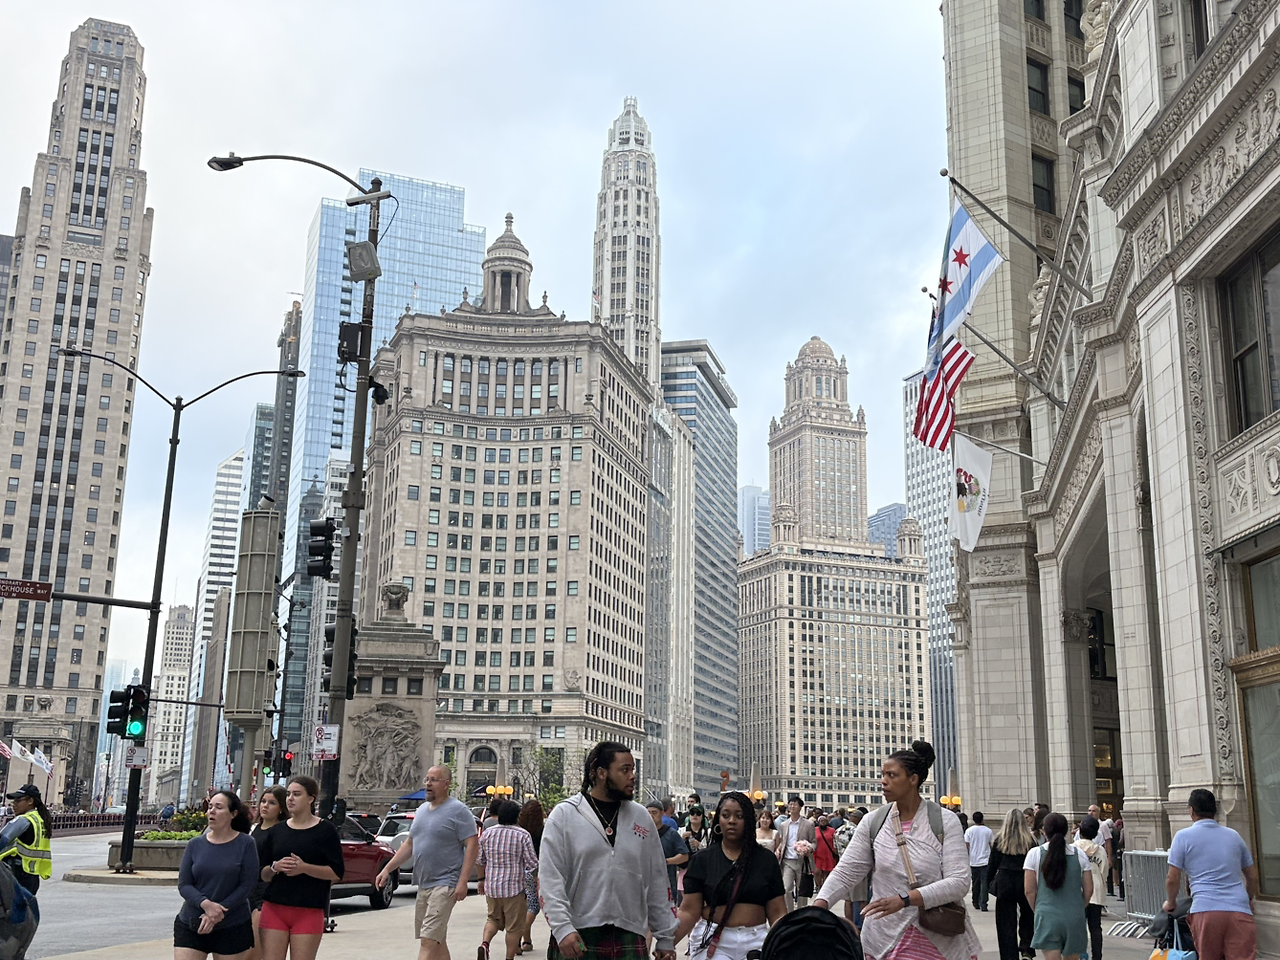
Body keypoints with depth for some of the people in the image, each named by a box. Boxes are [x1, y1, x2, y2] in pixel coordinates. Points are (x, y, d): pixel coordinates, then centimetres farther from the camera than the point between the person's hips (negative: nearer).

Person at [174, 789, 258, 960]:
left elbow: (247, 885, -7)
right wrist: (205, 904, -18)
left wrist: (219, 913, -15)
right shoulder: (195, 844, 3)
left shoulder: (245, 843, -4)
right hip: (191, 925, 2)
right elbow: (183, 885, 0)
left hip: (232, 926, -2)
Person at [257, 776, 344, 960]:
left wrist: (304, 868, -18)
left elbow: (337, 873, -5)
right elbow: (264, 874, 15)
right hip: (274, 909, 4)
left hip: (309, 912, -3)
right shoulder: (276, 831, 12)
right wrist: (275, 867, -8)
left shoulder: (325, 830, 0)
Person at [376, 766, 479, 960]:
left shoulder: (458, 811, -9)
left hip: (444, 884, -8)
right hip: (423, 885, 8)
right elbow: (409, 844, 22)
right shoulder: (421, 810, 15)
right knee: (437, 940, 14)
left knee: (428, 940, -14)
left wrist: (463, 881, -21)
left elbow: (472, 846, -13)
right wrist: (387, 869, 14)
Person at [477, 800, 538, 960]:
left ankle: (484, 944, -3)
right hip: (514, 887, -4)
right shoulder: (522, 835, -10)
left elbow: (480, 860, 11)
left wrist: (482, 879, 24)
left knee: (494, 919, 20)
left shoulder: (487, 833, 3)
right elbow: (532, 864, -9)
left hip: (491, 887, 4)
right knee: (514, 927, 7)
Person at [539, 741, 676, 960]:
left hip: (630, 941, 3)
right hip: (577, 938, -3)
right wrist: (562, 928, -17)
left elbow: (658, 883, 15)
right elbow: (550, 879, -5)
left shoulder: (641, 817, 12)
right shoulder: (564, 815, 1)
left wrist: (665, 938, 13)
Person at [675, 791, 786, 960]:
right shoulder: (703, 859, 0)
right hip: (712, 942, -1)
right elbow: (689, 912, -4)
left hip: (756, 940, 1)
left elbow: (777, 914, 1)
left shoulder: (766, 859, 3)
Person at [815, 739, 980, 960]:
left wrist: (904, 899, -25)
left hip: (941, 939, -2)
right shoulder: (872, 822, 1)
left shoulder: (945, 821, -7)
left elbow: (959, 882, -14)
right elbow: (845, 872, -2)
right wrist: (818, 905, -21)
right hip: (886, 939, 2)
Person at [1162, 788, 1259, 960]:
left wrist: (1171, 903, 20)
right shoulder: (1233, 835, 18)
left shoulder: (1183, 836, 5)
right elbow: (1253, 877, 26)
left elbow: (1173, 879, 2)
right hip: (1239, 910, 2)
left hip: (1206, 910, -2)